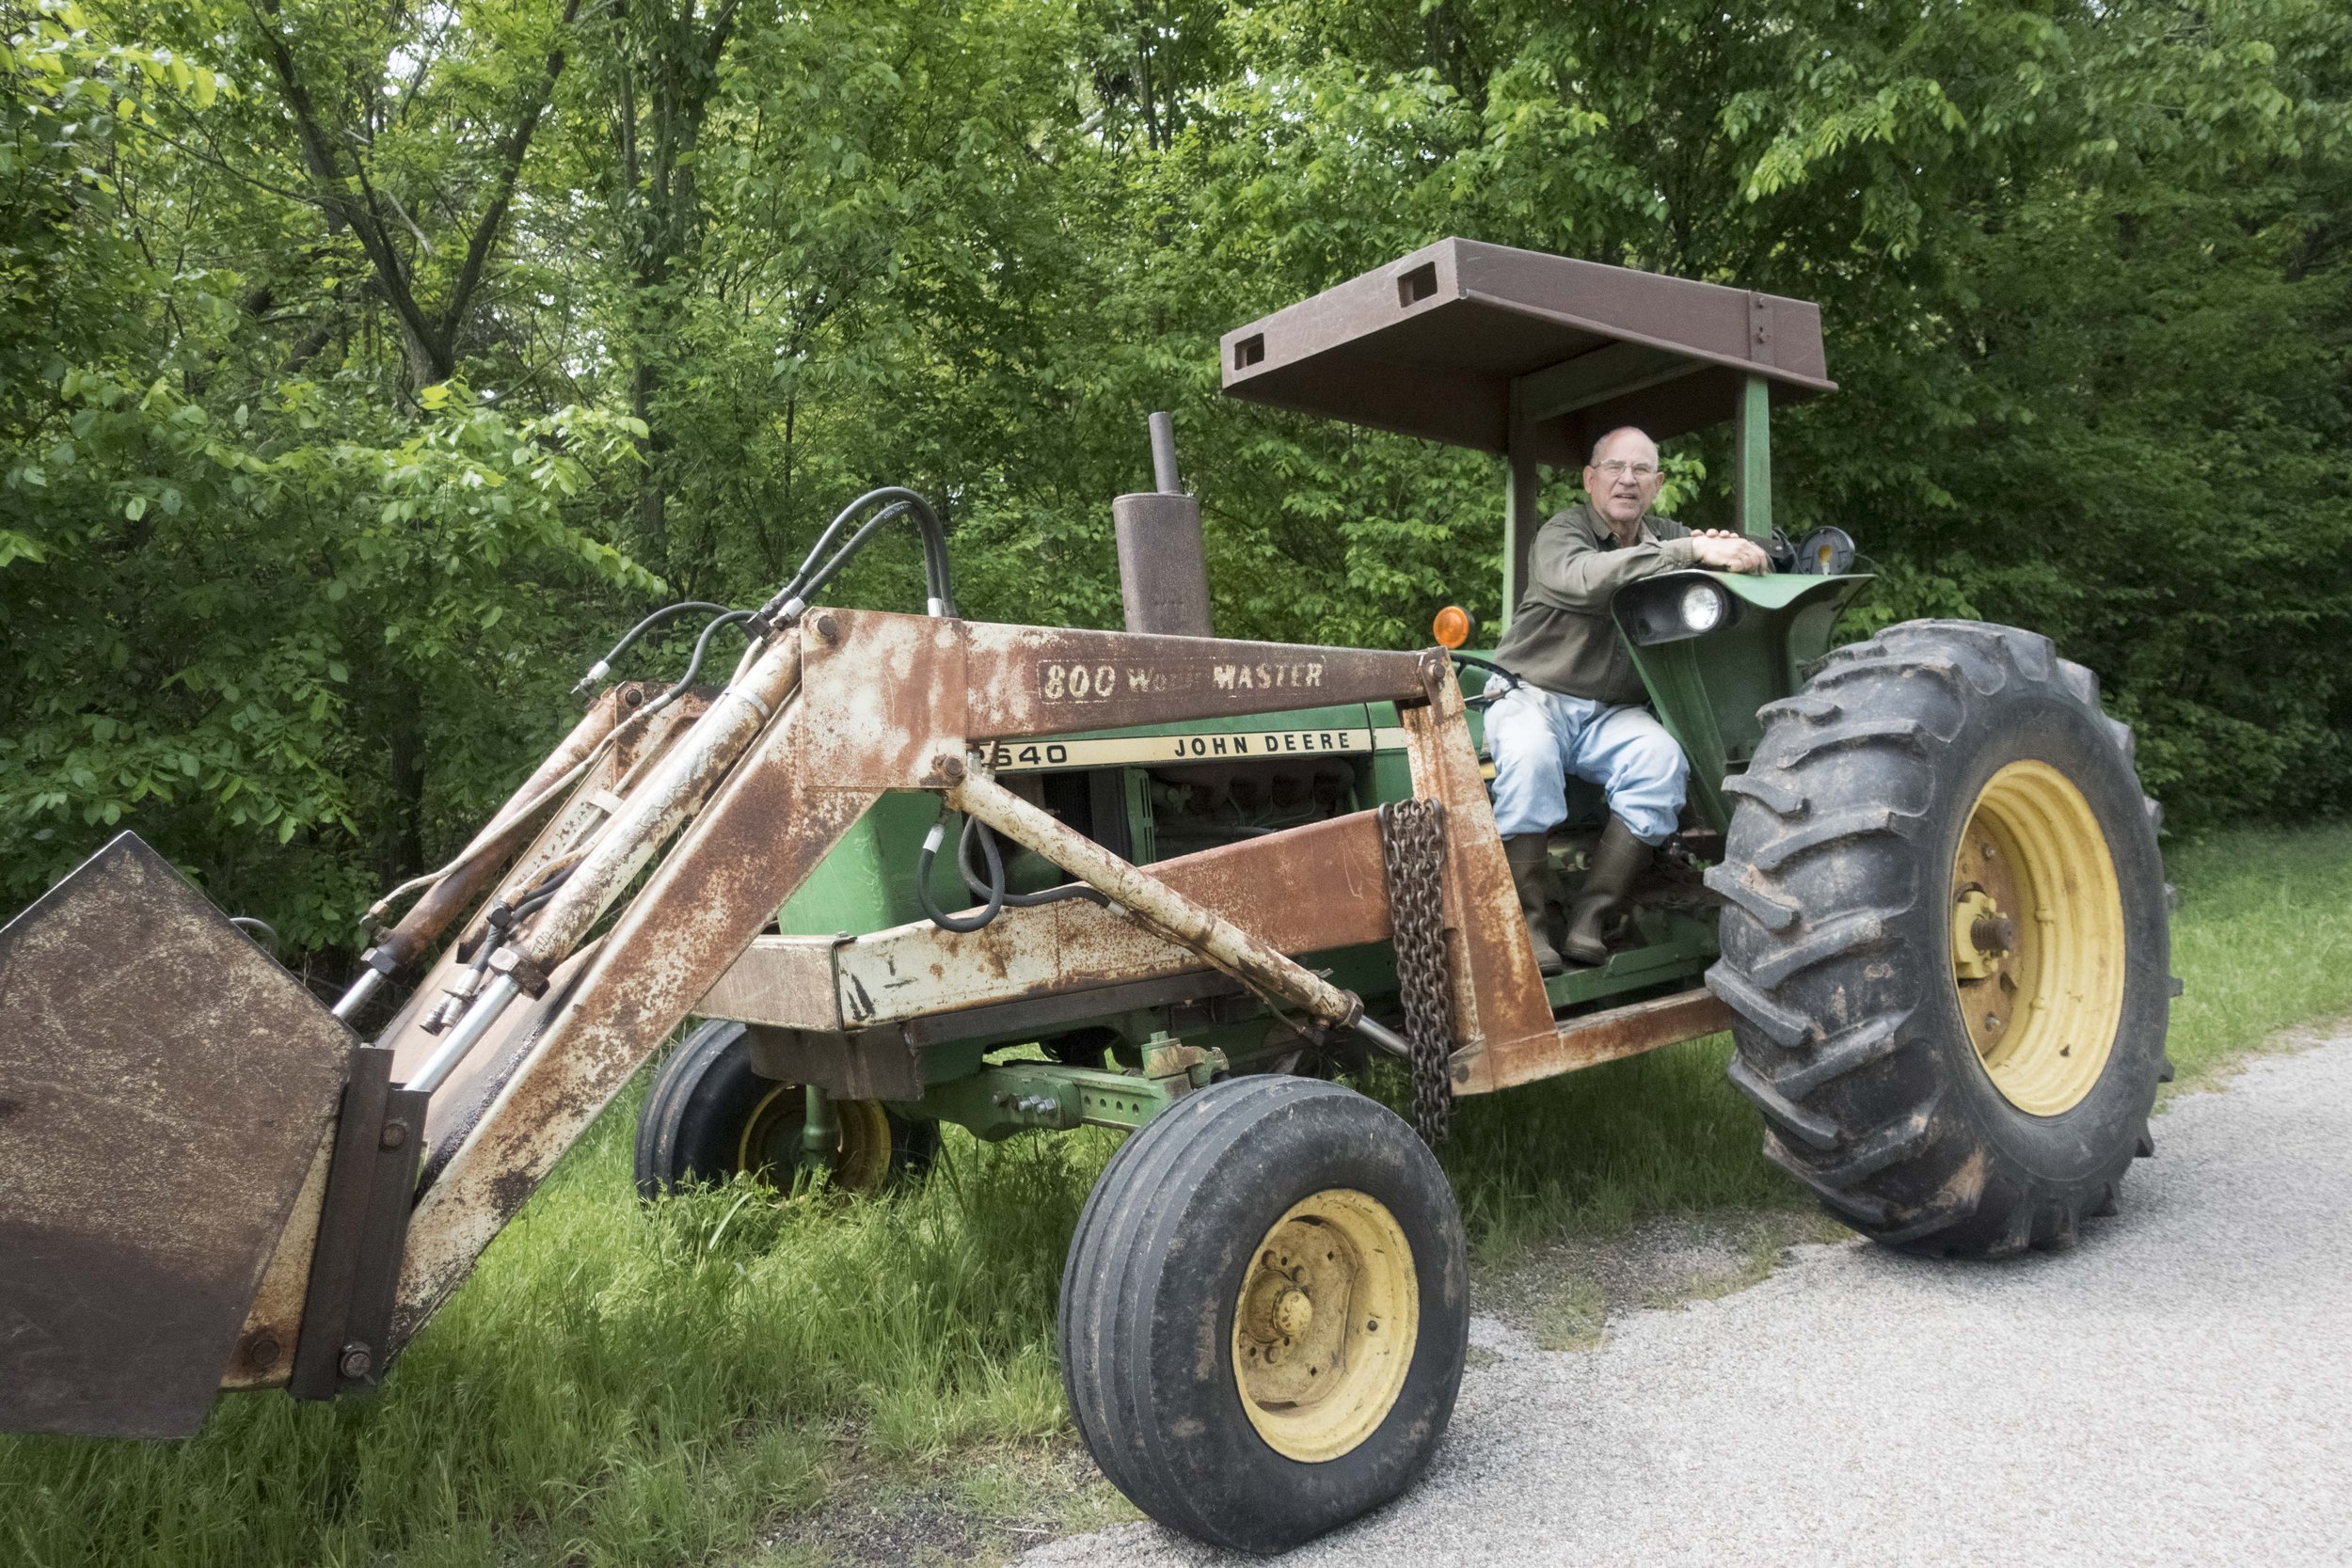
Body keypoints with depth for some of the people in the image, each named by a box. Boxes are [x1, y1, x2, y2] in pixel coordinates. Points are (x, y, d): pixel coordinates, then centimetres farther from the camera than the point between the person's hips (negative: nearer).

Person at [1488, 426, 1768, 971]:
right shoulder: (1561, 534, -7)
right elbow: (1588, 578, -30)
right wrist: (1693, 551, -36)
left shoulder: (1666, 537, 11)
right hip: (1534, 697, -4)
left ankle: (1590, 917, -23)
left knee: (1662, 757, -28)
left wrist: (1730, 550, -23)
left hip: (1612, 715, 4)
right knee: (1529, 753, -37)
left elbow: (1752, 562, 2)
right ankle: (1527, 922, -27)